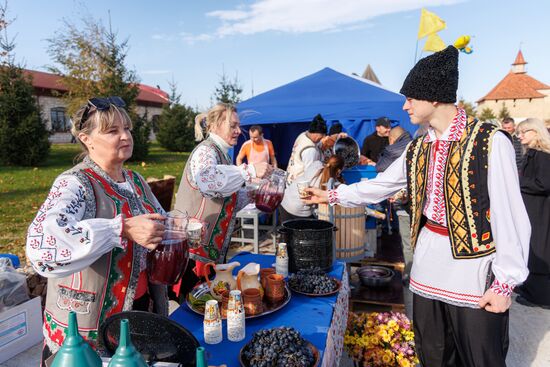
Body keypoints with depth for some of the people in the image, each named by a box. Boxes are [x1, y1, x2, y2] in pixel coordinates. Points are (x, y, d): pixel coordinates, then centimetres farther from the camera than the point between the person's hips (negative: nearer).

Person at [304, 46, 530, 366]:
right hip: (428, 266, 6)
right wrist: (331, 195, 16)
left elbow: (510, 216, -14)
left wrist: (506, 283, -14)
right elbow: (379, 186, 15)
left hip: (476, 268, -5)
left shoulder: (491, 143, -14)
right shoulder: (417, 149, 6)